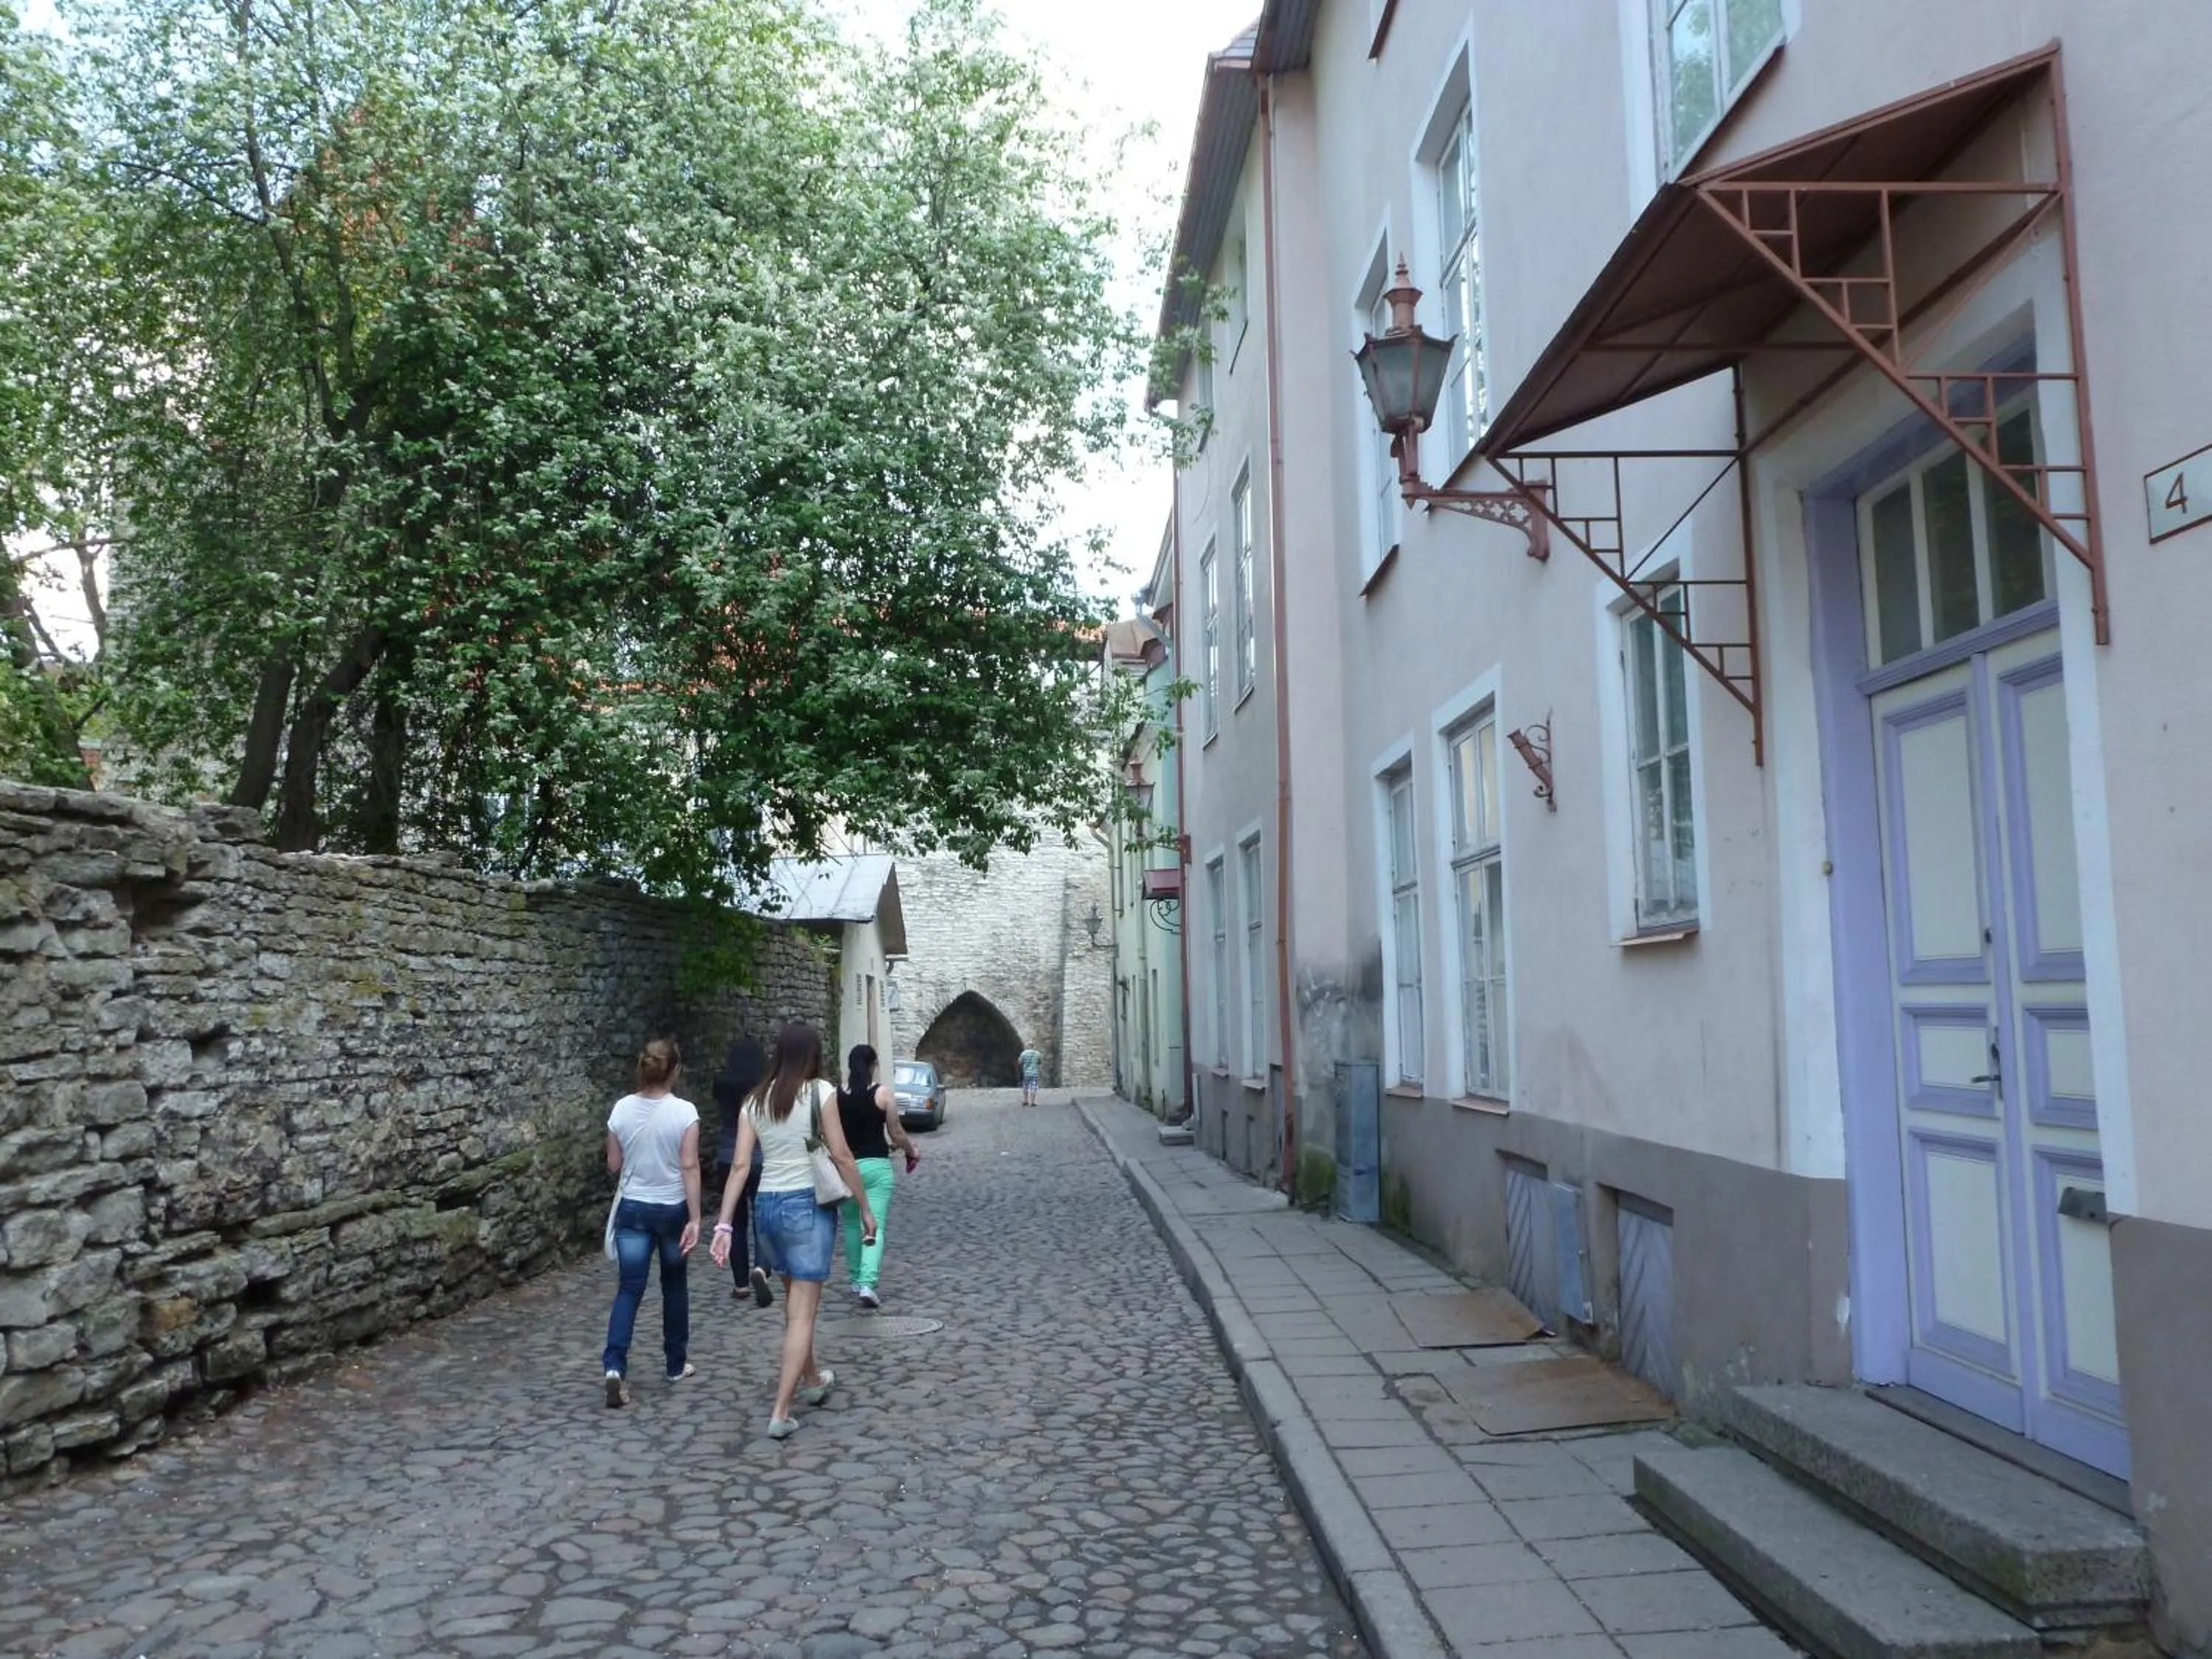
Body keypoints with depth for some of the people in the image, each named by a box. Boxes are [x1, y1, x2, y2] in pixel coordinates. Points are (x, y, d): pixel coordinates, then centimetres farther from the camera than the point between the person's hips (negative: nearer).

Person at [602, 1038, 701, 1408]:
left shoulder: (622, 1109, -4)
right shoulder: (684, 1112, -13)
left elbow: (613, 1166, 3)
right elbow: (690, 1167, -15)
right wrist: (695, 1217, -13)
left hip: (633, 1208, 2)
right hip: (673, 1209, -1)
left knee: (629, 1289, 2)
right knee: (674, 1286, 16)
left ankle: (614, 1366, -14)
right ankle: (677, 1364, 27)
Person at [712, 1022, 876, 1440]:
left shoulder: (756, 1100, 6)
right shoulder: (820, 1092, -7)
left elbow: (740, 1165, 1)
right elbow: (841, 1156, -8)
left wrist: (725, 1224, 0)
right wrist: (866, 1208, 0)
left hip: (767, 1205, 5)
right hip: (808, 1204, -5)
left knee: (796, 1300, 24)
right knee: (802, 1312, -1)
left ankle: (811, 1379, 41)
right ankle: (781, 1412, -6)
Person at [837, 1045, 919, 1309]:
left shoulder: (836, 1096, -1)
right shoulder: (882, 1094, -7)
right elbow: (896, 1133, -2)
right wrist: (912, 1151, 17)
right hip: (876, 1166, -3)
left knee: (852, 1225, 19)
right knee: (876, 1227, -3)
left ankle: (856, 1281, 28)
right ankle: (867, 1284, -17)